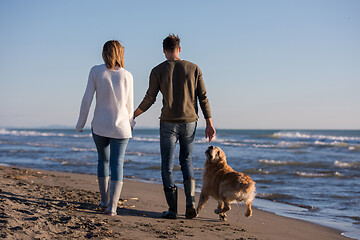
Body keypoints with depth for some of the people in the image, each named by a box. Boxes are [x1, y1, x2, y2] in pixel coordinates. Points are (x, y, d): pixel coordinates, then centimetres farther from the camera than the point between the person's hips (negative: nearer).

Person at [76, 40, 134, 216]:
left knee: (103, 160, 20)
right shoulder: (127, 76, -3)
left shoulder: (96, 71, -5)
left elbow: (87, 99, -6)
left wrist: (80, 123, 5)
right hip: (120, 126, -1)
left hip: (100, 125, 1)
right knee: (117, 164, 4)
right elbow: (129, 105, 4)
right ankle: (112, 206, -6)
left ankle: (104, 201, 26)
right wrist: (130, 123, 23)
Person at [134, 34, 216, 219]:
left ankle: (172, 209, 4)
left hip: (168, 123, -2)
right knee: (186, 161, 17)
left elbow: (149, 99, -3)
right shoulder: (193, 69, 3)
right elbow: (203, 98, 0)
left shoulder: (158, 71, -2)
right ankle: (190, 201, -1)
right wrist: (209, 123, 4)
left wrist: (132, 116, 11)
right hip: (189, 122, 2)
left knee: (167, 165, 6)